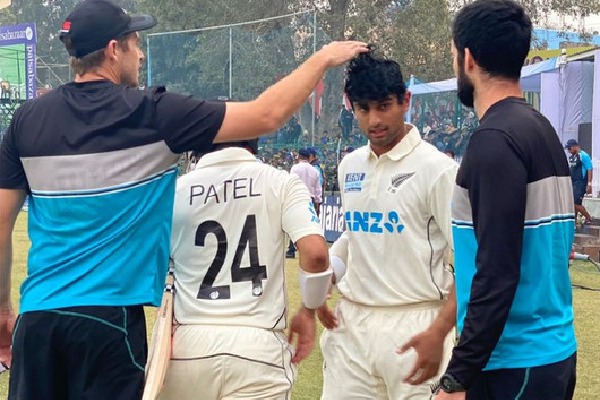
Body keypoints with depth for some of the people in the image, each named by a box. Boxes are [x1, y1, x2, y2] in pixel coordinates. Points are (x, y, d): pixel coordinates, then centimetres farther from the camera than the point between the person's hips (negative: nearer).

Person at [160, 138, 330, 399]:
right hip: (258, 345, -2)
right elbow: (315, 252, -11)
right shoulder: (280, 182, 2)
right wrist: (309, 311, 4)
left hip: (189, 347, 2)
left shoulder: (174, 191, 7)